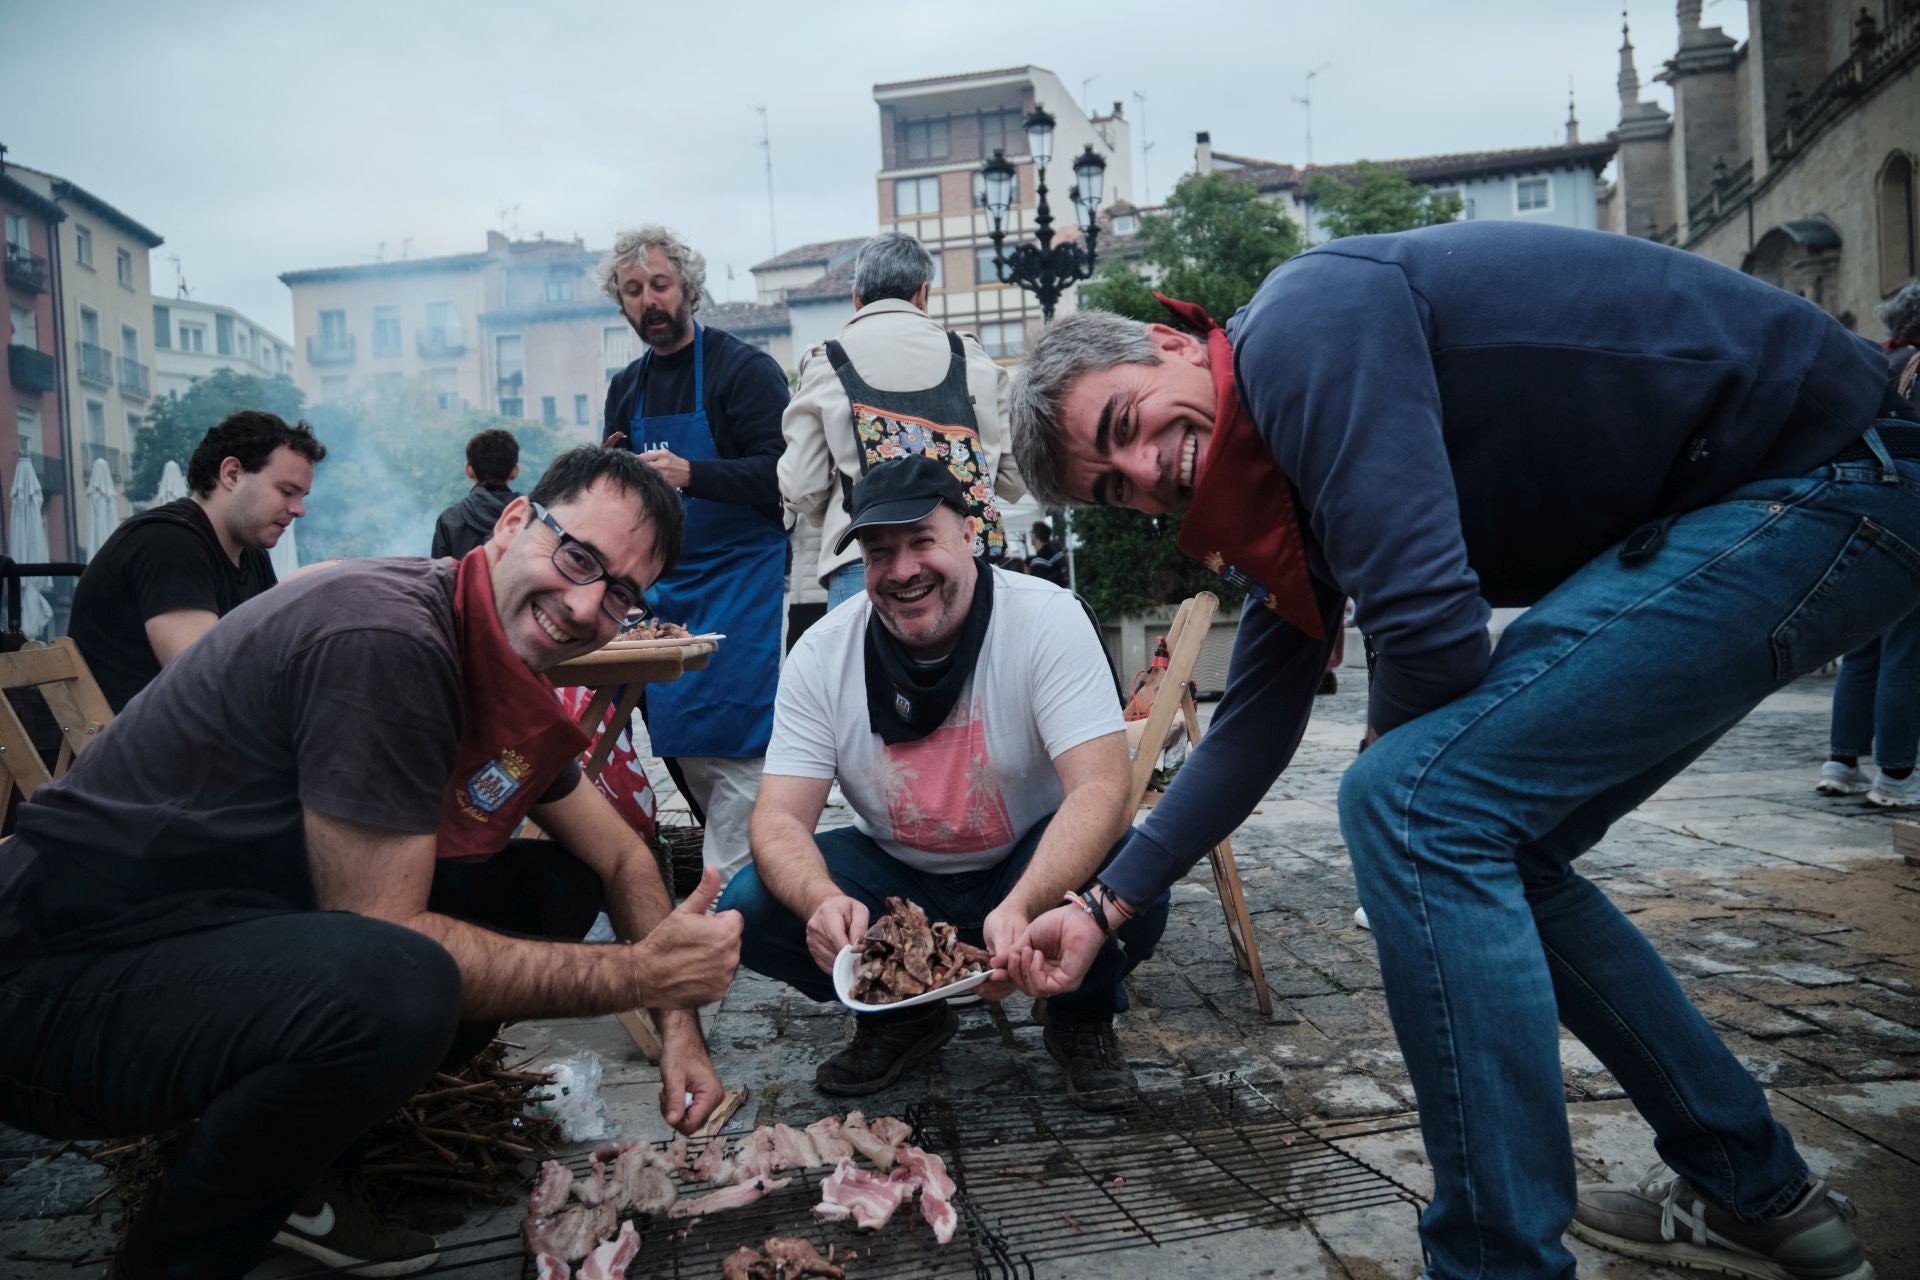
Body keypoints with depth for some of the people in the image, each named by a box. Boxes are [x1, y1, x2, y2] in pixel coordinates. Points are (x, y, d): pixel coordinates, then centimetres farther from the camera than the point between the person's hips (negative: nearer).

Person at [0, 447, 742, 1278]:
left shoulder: (519, 695, 4)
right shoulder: (384, 639, -26)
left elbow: (621, 858, 14)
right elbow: (383, 935, -26)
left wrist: (679, 1026, 1)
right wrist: (636, 975, -21)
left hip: (251, 940, 9)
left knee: (558, 885, 5)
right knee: (394, 987, -36)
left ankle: (281, 1167, 9)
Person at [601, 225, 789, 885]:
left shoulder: (745, 368, -5)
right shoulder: (626, 387, 15)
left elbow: (778, 475, -17)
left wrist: (690, 475, -29)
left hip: (740, 579, -7)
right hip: (662, 586, 7)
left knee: (731, 744, -11)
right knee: (680, 744, 8)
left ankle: (725, 893, -5)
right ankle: (740, 865, 21)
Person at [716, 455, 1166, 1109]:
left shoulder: (1046, 619, -20)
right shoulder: (822, 653, -12)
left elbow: (1101, 790, -29)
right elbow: (780, 819, -17)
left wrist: (1021, 908, -47)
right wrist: (825, 900, -41)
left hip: (1029, 869, -2)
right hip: (895, 877, 3)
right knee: (748, 909, -20)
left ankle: (1083, 1017, 3)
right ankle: (904, 1015, 8)